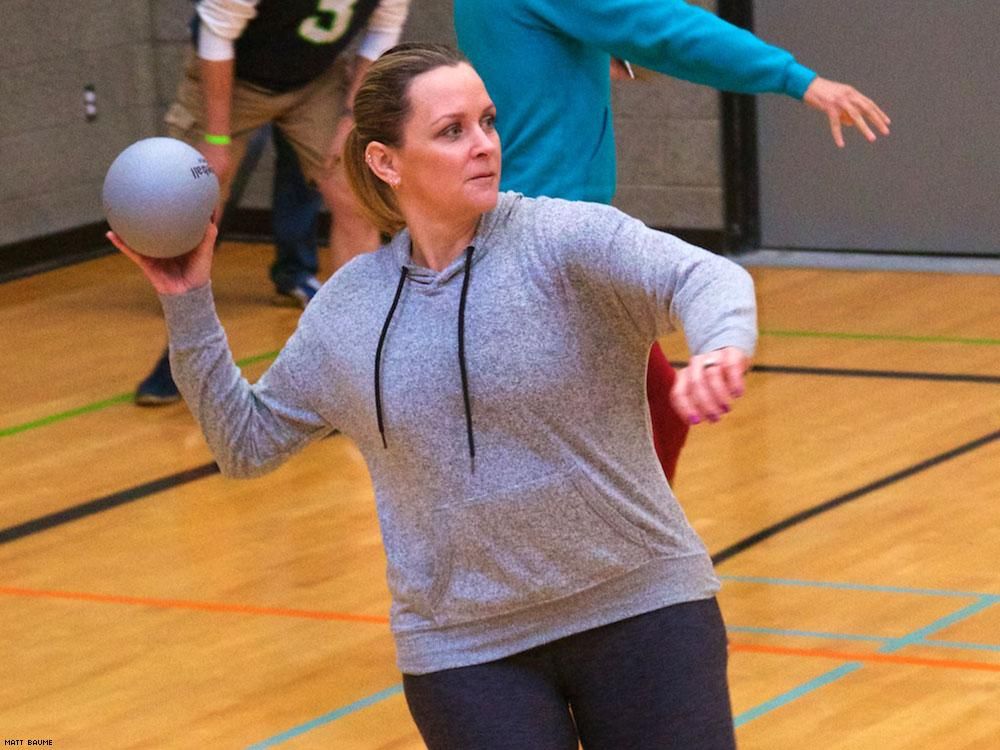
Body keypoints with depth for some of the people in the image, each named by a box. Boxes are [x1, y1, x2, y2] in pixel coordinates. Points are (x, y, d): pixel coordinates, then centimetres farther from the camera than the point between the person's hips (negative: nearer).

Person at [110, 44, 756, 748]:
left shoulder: (563, 238, -10)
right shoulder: (347, 309, 3)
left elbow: (704, 277, -26)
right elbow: (247, 441, 16)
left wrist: (720, 348, -49)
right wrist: (189, 304, 6)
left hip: (638, 609, -2)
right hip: (465, 651, 2)